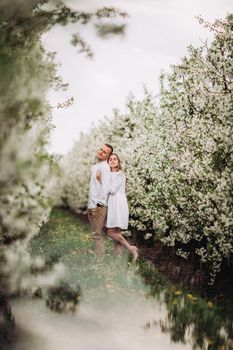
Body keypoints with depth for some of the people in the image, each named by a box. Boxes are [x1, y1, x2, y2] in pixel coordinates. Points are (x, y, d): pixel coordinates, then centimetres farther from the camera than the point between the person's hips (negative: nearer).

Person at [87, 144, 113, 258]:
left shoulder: (104, 167, -10)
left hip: (99, 206, -9)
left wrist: (100, 203, -19)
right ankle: (98, 257, 20)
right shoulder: (94, 166, 19)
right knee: (95, 234, 13)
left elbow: (106, 186, -19)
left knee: (97, 235, -7)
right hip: (91, 205, 9)